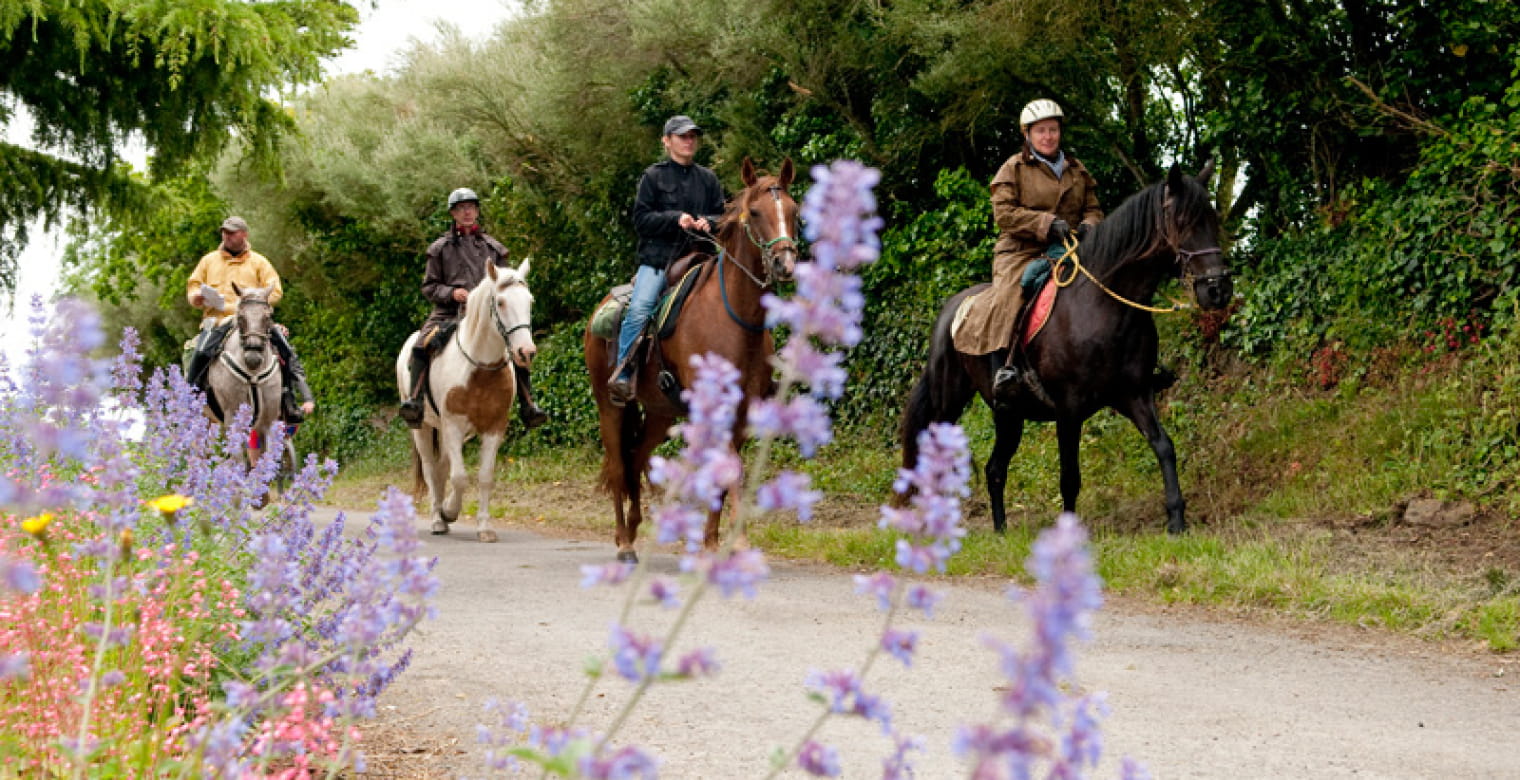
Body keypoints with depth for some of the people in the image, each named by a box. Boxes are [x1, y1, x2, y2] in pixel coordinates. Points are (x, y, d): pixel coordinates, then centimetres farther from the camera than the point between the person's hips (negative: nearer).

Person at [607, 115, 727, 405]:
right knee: (639, 309, -25)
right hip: (658, 257, -3)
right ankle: (622, 376, -21)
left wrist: (709, 223, -4)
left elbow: (721, 216, 19)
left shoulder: (708, 179, 17)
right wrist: (675, 219, -13)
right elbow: (641, 219, 1)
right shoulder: (654, 176, 7)